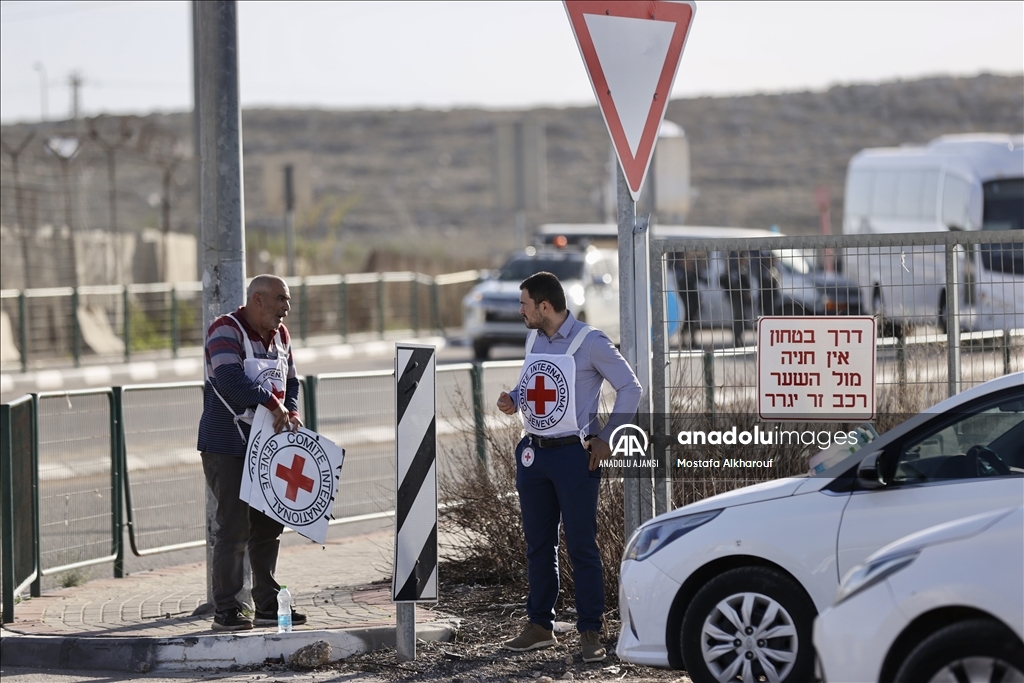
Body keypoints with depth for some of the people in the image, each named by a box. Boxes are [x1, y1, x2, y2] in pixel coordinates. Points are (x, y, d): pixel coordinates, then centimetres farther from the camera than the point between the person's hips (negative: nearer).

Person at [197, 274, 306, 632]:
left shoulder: (279, 335, 12)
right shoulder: (226, 331, -14)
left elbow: (290, 381, 19)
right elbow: (231, 379, -28)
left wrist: (291, 412, -2)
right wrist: (274, 405, -29)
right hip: (227, 447, -8)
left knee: (269, 526, 11)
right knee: (234, 528, -9)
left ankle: (268, 606, 19)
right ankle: (226, 611, -5)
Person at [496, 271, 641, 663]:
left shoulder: (589, 343, -10)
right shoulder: (534, 340, 10)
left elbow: (630, 388, -6)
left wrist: (606, 439, -9)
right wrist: (513, 402, 0)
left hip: (574, 455, -7)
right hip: (533, 454, 7)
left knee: (582, 546, -4)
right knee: (538, 545, 11)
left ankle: (590, 632, -1)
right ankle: (540, 626, 19)